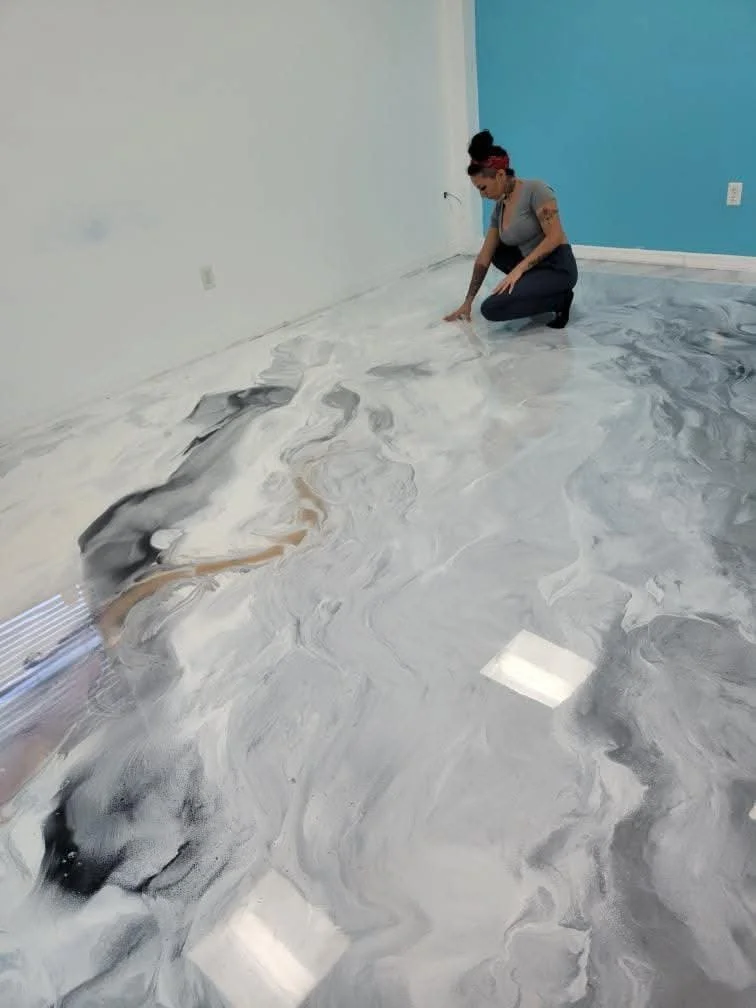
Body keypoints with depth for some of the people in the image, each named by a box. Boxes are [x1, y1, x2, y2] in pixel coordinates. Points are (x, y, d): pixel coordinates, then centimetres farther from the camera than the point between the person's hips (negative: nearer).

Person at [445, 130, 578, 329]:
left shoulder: (535, 189, -15)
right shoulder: (499, 207, 9)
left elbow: (555, 238, -21)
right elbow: (484, 257, 10)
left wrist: (518, 269, -25)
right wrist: (468, 301, 11)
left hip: (557, 268, -9)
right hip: (534, 265, 9)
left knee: (491, 309, -21)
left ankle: (559, 298, -6)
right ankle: (537, 292, 15)